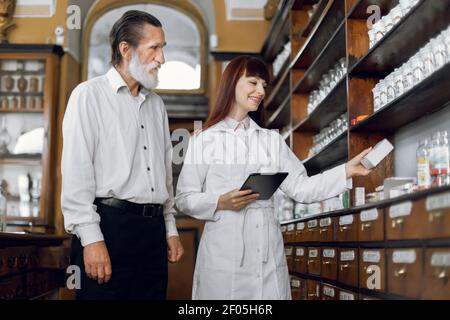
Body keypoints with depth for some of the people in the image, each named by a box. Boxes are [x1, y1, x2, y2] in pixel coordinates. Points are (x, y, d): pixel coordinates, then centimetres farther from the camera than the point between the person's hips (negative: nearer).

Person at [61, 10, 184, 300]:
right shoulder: (89, 95, -2)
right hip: (110, 224, -6)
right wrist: (91, 238, -16)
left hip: (153, 227, 6)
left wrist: (170, 228, 16)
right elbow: (76, 171, -10)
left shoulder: (156, 104, 18)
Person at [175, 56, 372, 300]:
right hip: (224, 254, -3)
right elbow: (184, 198, 0)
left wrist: (347, 171, -3)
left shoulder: (272, 140, 12)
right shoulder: (203, 139, 1)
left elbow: (300, 188, 5)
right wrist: (220, 203, -15)